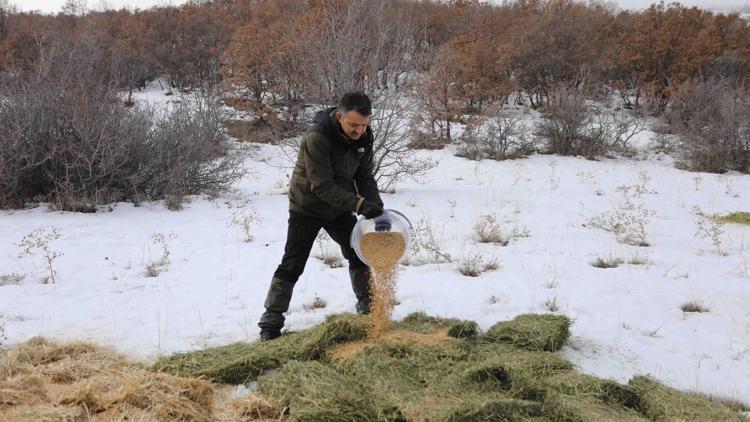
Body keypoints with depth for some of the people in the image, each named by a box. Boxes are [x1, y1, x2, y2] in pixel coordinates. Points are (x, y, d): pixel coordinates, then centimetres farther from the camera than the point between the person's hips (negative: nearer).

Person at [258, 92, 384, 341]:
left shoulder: (364, 137, -11)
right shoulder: (316, 138, -32)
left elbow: (365, 176, -2)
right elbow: (322, 186, -34)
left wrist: (376, 206, -17)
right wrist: (359, 204, -40)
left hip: (340, 207, 6)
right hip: (307, 207, -6)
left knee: (358, 253, 8)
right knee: (292, 265, -4)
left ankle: (368, 307, 24)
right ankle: (271, 321, 4)